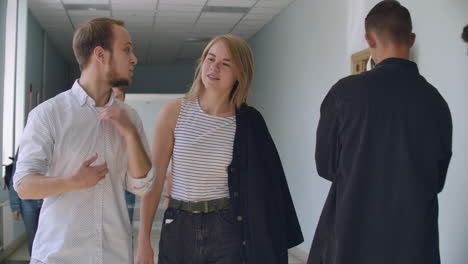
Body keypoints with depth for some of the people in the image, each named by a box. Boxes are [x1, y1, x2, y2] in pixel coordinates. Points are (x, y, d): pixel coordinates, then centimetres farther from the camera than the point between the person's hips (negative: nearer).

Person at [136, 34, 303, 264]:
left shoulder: (248, 123, -4)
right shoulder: (173, 112, -5)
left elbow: (264, 184, -1)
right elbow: (154, 178, -3)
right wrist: (143, 240, -4)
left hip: (227, 230, 0)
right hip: (179, 228, 1)